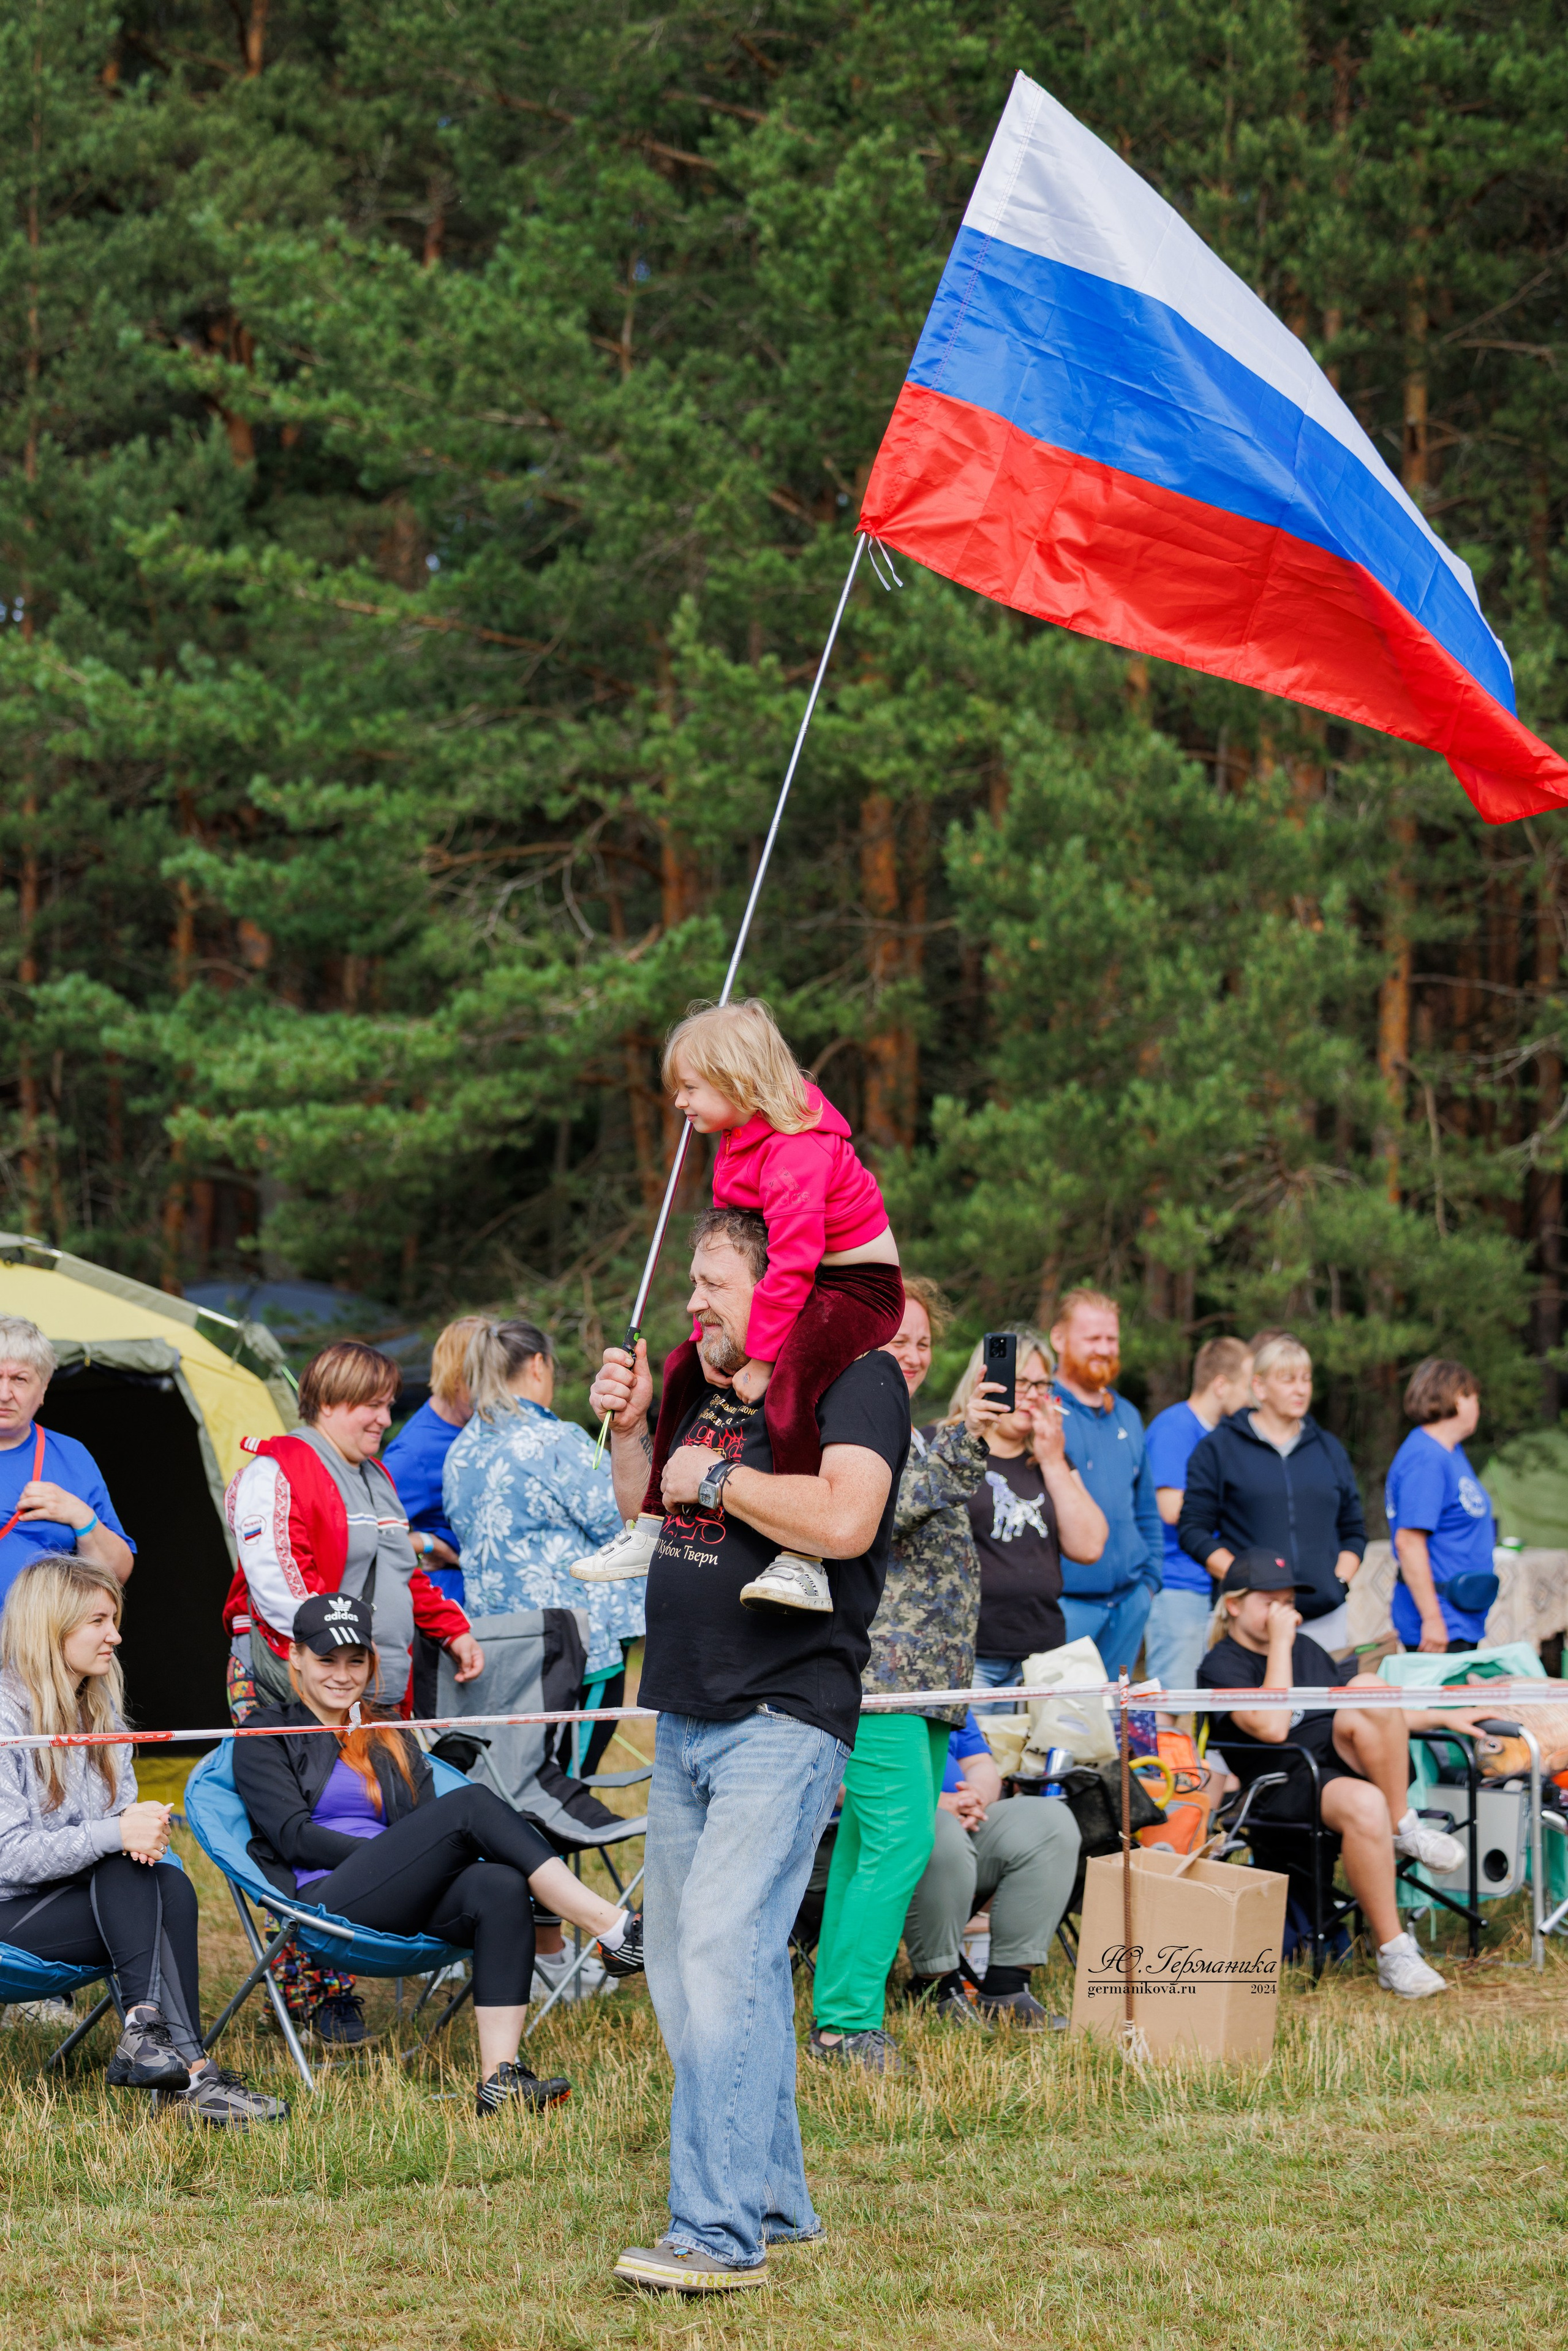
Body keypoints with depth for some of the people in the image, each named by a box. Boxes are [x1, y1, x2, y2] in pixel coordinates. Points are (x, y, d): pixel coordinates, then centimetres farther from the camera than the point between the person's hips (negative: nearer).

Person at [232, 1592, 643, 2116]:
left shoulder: (395, 1741, 28)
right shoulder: (267, 1736, 12)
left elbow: (429, 1829, 15)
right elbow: (293, 1836, -2)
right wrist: (396, 1855, -12)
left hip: (406, 1906, 5)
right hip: (329, 1903, -5)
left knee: (501, 1887, -31)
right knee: (473, 1804, -25)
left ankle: (499, 2080, -40)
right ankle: (616, 1932, -30)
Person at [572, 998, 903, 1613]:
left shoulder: (797, 1148, -25)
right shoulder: (740, 1139, 8)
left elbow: (793, 1258, -29)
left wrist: (760, 1355, -27)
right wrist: (709, 1332, 4)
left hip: (858, 1287, -11)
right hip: (805, 1286, 11)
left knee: (786, 1389, -36)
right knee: (684, 1366, 16)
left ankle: (804, 1565, -43)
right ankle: (651, 1531, 25)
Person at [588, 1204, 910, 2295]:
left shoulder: (857, 1378, -10)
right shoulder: (716, 1384, 16)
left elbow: (844, 1519, -26)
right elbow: (644, 1507, 28)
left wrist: (716, 1478, -15)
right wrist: (630, 1427, 10)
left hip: (786, 1722, -9)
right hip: (687, 1719, 10)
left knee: (722, 1955, -18)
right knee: (683, 1966, 11)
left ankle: (723, 2232, -18)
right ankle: (775, 2197, 22)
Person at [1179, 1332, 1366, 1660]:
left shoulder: (1329, 1449, 17)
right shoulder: (1219, 1449, 5)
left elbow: (1354, 1531, 22)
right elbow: (1193, 1530, -1)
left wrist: (1339, 1581, 3)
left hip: (1325, 1619, 4)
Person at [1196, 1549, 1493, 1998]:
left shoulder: (1307, 1649, 23)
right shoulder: (1221, 1667, -1)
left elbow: (1367, 1719, 32)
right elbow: (1272, 1728, -19)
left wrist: (1443, 1718, 22)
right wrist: (1279, 1644, -13)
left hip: (1347, 1763, 6)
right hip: (1287, 1786, -6)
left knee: (1367, 1687, -25)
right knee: (1364, 1806, -40)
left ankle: (1404, 1829, -19)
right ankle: (1393, 1953, -34)